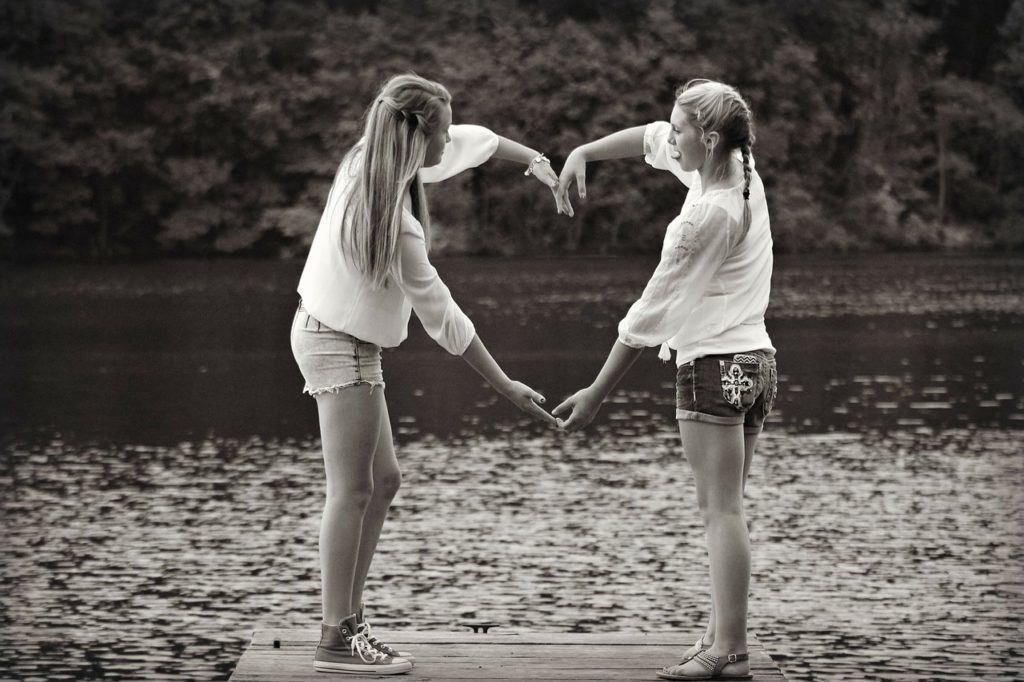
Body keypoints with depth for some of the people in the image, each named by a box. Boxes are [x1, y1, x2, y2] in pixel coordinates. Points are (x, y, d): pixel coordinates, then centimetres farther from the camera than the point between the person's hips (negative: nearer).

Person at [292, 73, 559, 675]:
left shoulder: (368, 161, -2)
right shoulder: (396, 225, -28)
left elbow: (468, 142, 17)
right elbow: (444, 318, -22)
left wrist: (532, 158, 18)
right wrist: (506, 387, -16)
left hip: (331, 332, 10)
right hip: (341, 346, -10)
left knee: (383, 480, 13)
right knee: (353, 489, -7)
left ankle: (350, 619, 16)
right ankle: (337, 640, -4)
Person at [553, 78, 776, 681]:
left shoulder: (707, 215, -20)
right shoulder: (742, 174, 6)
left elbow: (651, 313, -15)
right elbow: (653, 139, 23)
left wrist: (597, 394, -10)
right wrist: (584, 152, 12)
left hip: (714, 365, -9)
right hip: (757, 359, 9)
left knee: (721, 509, -8)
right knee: (727, 508, 12)